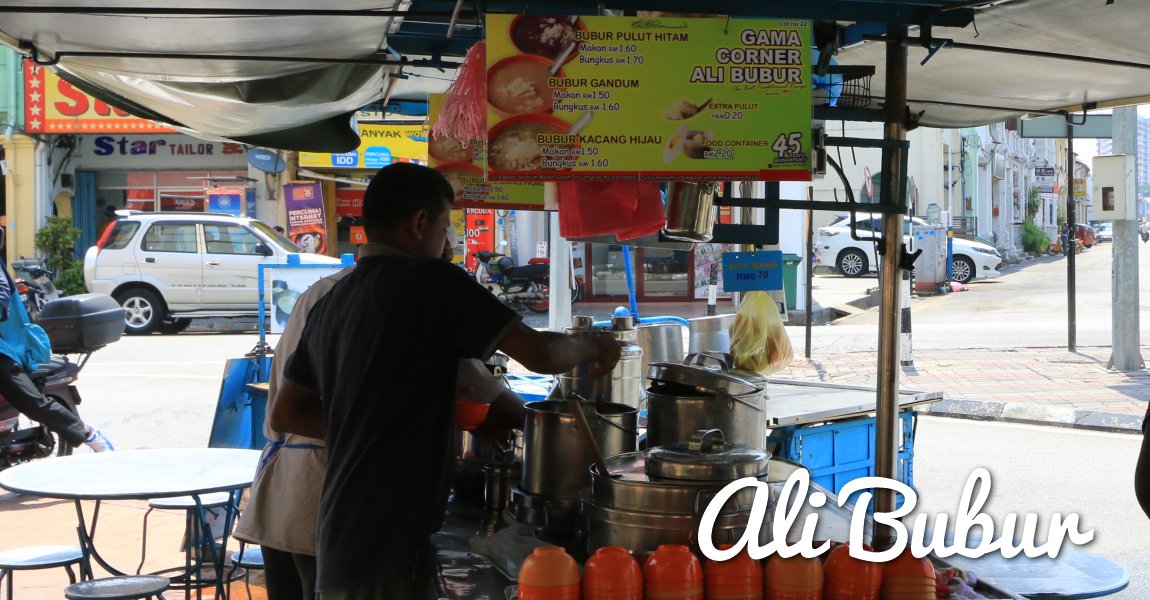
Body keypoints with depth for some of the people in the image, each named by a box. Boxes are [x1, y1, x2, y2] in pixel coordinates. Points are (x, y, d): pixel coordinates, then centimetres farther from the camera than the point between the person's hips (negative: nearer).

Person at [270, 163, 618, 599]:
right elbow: (539, 353, -14)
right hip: (387, 551, -8)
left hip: (341, 545, 8)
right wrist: (592, 347, 6)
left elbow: (284, 415, 19)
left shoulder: (331, 303, 11)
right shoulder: (430, 280, -11)